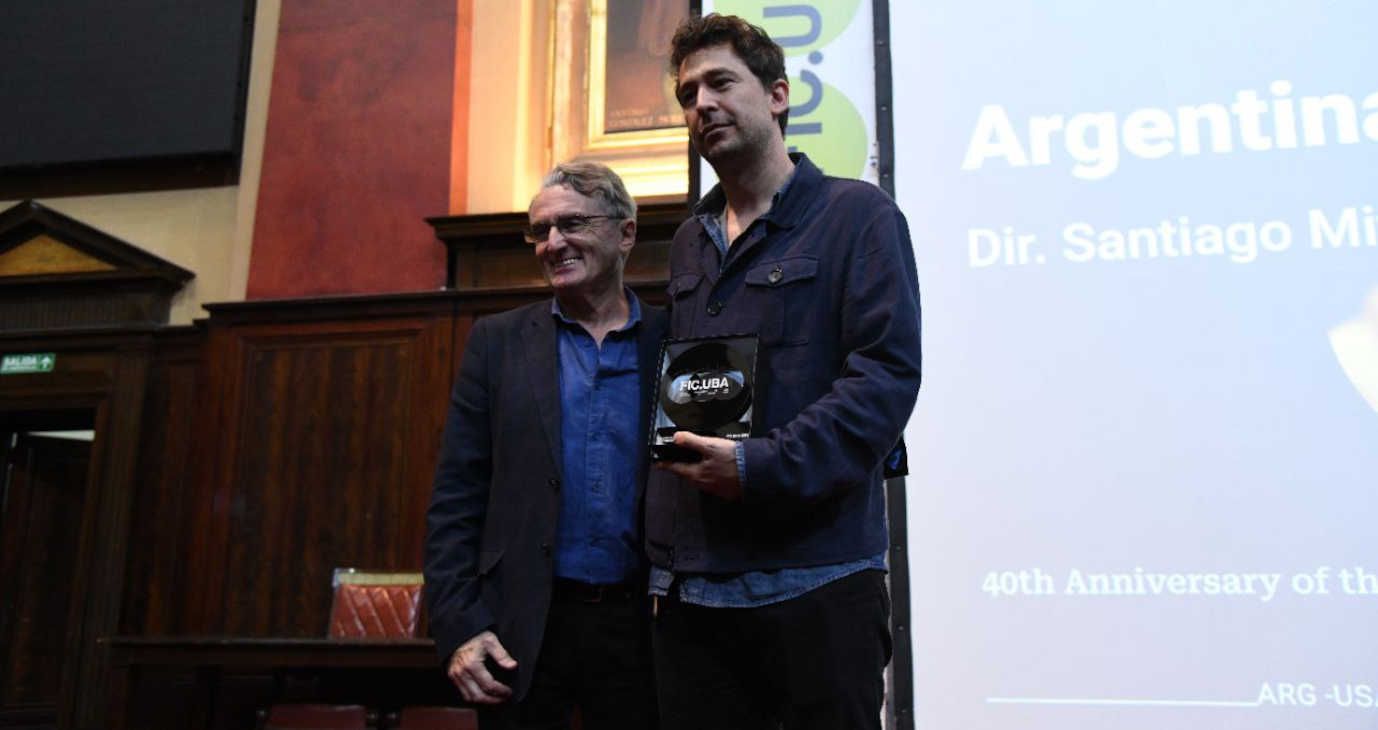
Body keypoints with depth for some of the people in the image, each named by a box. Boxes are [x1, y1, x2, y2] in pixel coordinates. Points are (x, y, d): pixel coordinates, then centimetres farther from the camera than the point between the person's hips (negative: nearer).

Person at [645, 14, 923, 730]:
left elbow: (887, 373, -12)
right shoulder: (689, 242, 17)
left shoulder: (856, 215, -1)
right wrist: (659, 539, 8)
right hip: (686, 585, 6)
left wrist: (761, 467, -19)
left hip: (815, 581, -5)